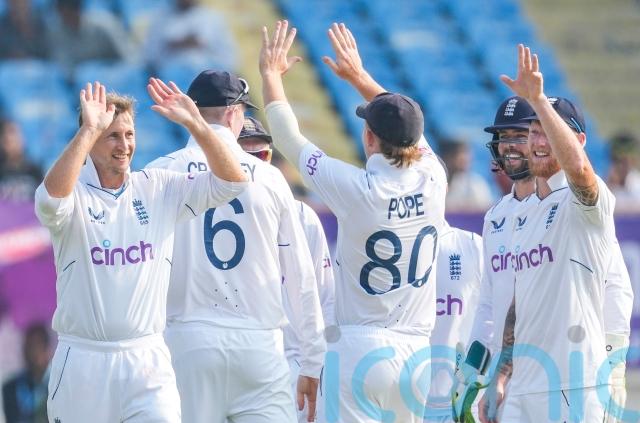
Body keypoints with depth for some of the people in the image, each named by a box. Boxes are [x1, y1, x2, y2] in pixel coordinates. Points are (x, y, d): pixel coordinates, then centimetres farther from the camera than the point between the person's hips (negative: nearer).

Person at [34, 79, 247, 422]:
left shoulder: (159, 188, 8)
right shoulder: (74, 192, -3)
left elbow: (231, 182, 1)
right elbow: (51, 199, -28)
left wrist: (194, 123, -9)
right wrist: (89, 130, -30)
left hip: (147, 359, 2)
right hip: (83, 361, -2)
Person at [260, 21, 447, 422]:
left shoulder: (357, 189, -12)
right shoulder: (432, 182, 0)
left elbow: (290, 140, 2)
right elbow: (406, 126, 21)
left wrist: (271, 74, 17)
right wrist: (359, 76, 33)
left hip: (360, 349, -5)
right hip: (416, 352, 5)